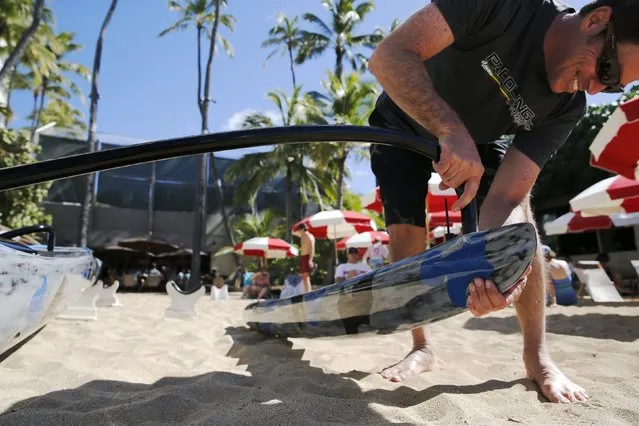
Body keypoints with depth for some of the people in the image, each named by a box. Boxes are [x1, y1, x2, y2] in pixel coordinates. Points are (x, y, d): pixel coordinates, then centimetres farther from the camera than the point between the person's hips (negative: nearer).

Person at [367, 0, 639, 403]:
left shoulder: (566, 109, -21)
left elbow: (504, 199, -28)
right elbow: (389, 56, -40)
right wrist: (451, 130, -51)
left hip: (476, 139, 2)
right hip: (403, 127, -2)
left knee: (518, 213, -17)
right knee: (404, 233, -13)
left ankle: (537, 355, 2)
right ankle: (423, 348, 9)